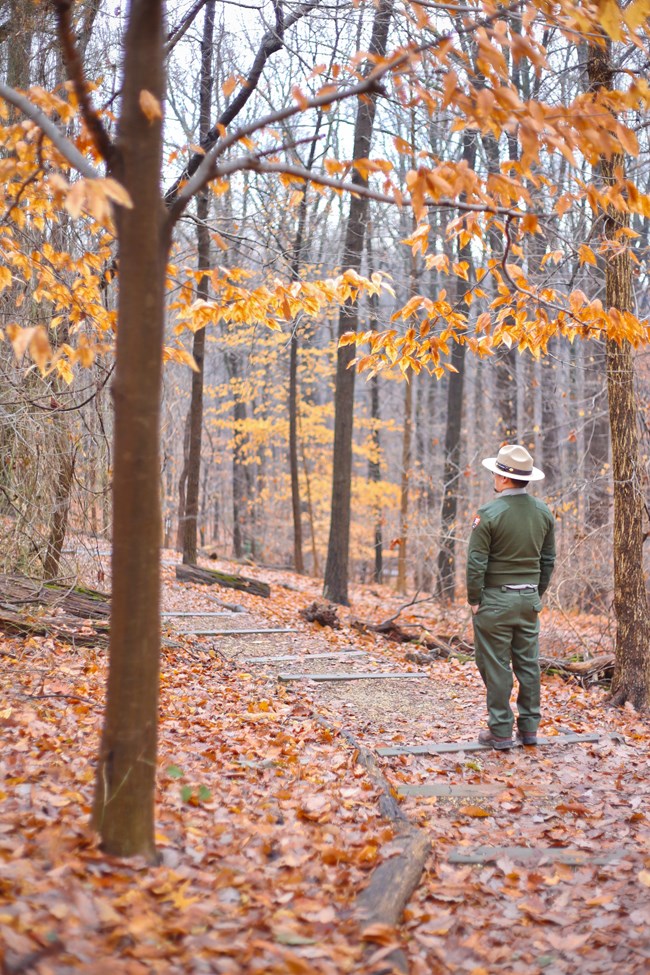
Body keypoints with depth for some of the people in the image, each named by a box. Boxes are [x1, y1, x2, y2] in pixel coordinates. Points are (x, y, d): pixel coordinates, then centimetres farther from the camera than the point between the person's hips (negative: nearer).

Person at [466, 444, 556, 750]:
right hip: (529, 599, 6)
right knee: (528, 664, 11)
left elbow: (476, 562, -13)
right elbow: (548, 559, 11)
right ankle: (529, 728, 17)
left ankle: (500, 731, 4)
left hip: (495, 598, -6)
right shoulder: (543, 512, 5)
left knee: (496, 666, 1)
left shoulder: (489, 513, -14)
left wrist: (474, 600, -4)